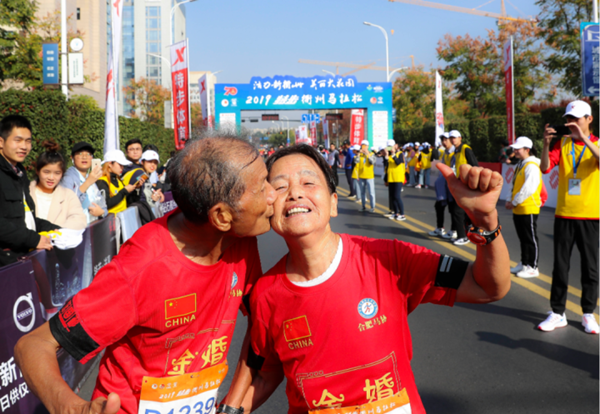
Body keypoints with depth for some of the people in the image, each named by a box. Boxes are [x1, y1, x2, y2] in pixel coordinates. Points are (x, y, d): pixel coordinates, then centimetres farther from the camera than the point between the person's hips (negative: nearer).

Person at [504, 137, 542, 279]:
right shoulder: (520, 165, 14)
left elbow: (528, 188, -22)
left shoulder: (532, 166, -16)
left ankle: (532, 267, 5)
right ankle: (524, 263, 26)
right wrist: (510, 200, 7)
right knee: (523, 238, 16)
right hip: (518, 209, 9)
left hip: (528, 209, -9)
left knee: (531, 239, -1)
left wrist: (514, 202, -16)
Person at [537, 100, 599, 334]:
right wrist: (546, 144, -23)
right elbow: (545, 168, -8)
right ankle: (557, 313, 13)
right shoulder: (563, 143, 6)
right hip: (564, 214, 2)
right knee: (560, 266, 5)